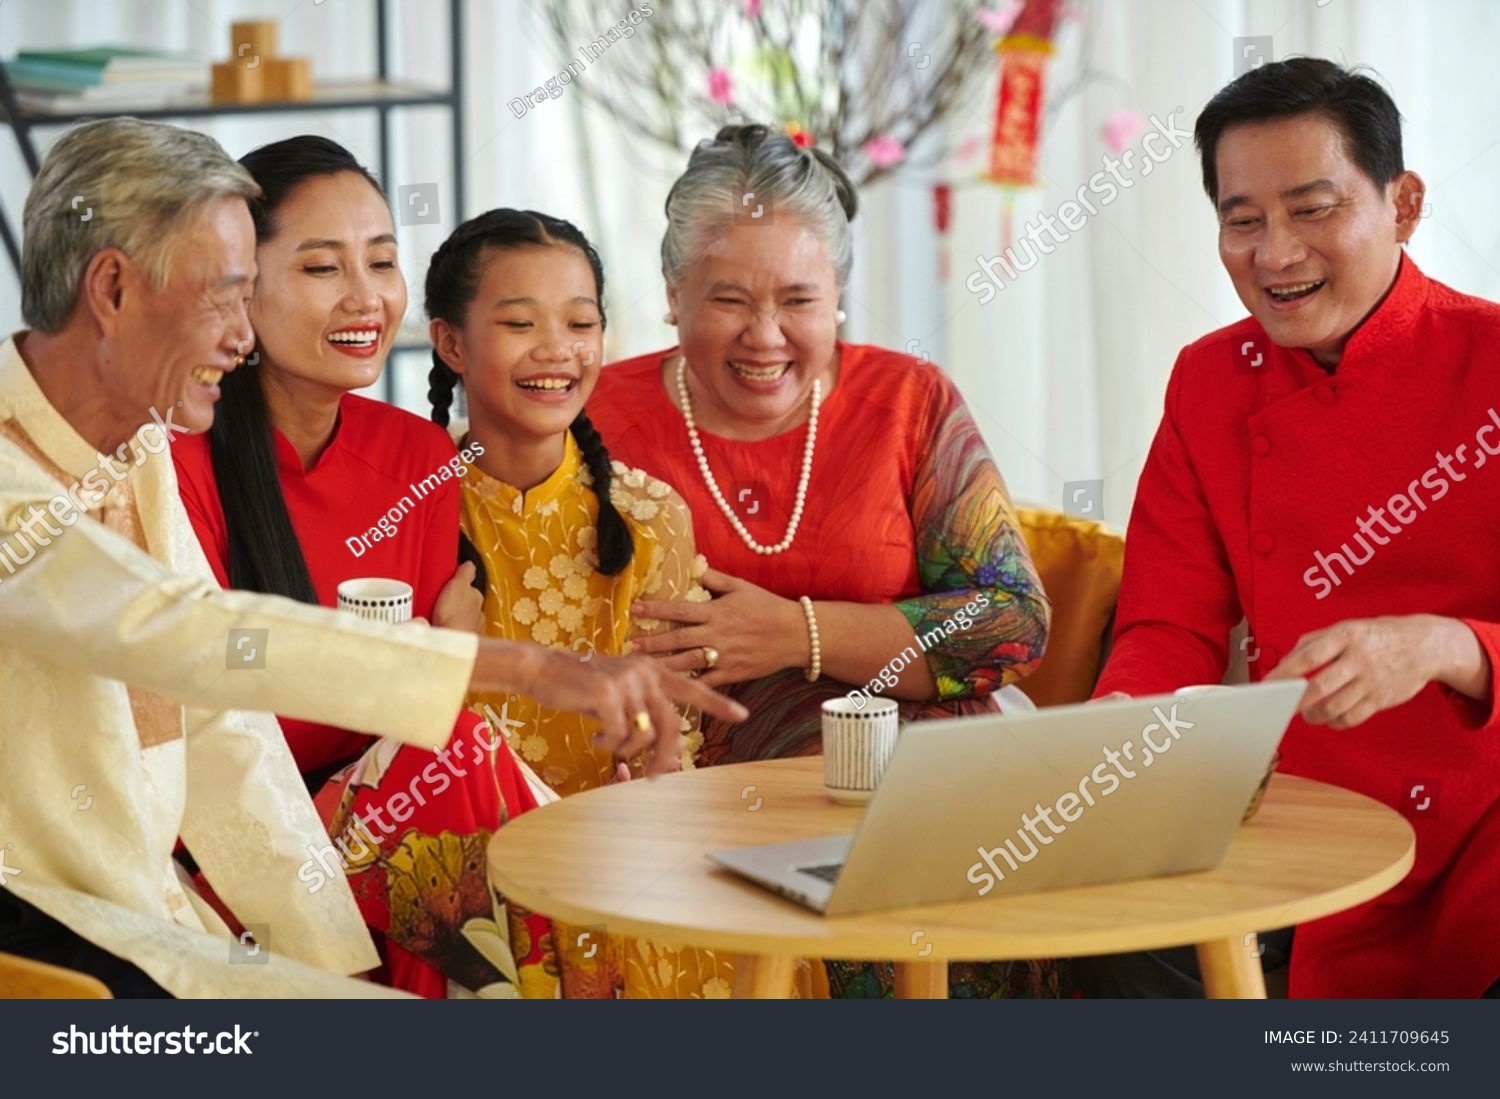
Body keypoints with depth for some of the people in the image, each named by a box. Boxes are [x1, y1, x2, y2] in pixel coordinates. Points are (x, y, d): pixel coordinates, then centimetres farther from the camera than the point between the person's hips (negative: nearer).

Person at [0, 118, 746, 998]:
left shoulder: (140, 453, 12)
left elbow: (222, 738, 12)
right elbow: (186, 631, -32)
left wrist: (335, 960, 4)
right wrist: (527, 668, -36)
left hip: (155, 918, 9)